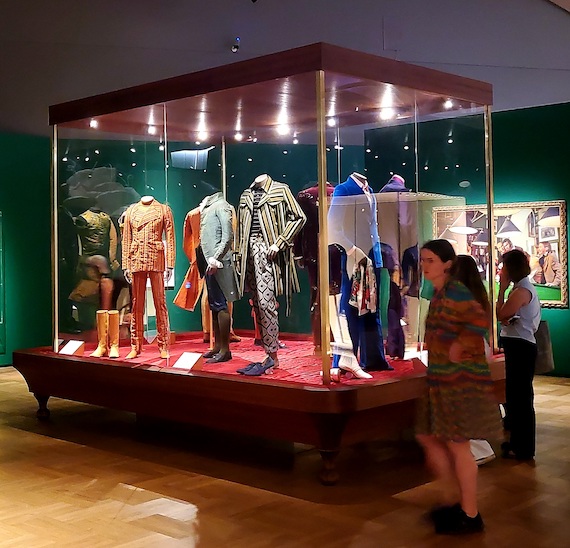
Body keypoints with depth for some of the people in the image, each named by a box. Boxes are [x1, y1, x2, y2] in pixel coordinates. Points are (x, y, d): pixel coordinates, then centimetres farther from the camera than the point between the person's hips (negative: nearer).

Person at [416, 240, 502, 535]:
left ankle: (470, 516, 11)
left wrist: (459, 347, -23)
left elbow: (479, 320, -31)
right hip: (442, 379, 10)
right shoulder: (439, 292, 12)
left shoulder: (454, 291, -17)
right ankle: (452, 502, 27)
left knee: (457, 445, -1)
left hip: (460, 379, -10)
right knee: (429, 438, 15)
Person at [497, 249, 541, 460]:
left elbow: (501, 315, -14)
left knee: (521, 396, -4)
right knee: (516, 394, 17)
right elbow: (509, 317, 12)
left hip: (520, 347, -11)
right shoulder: (523, 288, 16)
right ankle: (518, 441, 27)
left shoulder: (521, 291, -18)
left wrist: (502, 288, -9)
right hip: (519, 346, 11)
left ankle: (524, 448, 4)